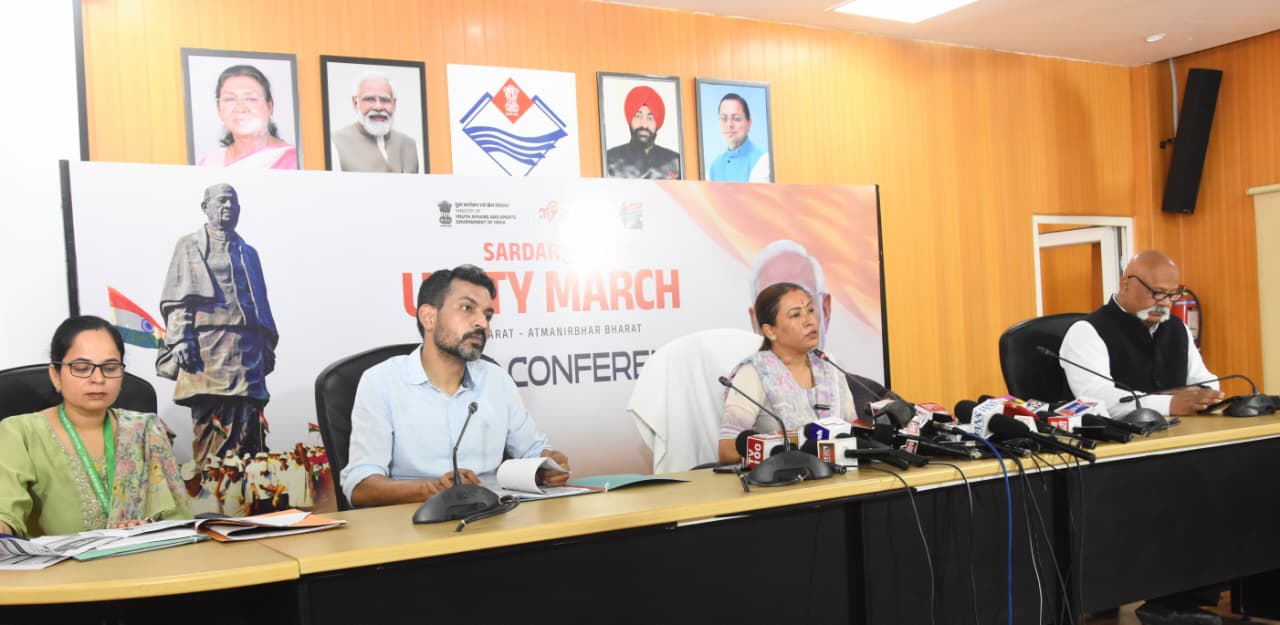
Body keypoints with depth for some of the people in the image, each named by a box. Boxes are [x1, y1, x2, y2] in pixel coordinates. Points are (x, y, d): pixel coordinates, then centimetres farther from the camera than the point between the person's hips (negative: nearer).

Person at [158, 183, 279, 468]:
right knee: (210, 425, -6)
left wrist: (268, 345, 12)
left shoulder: (248, 252, 24)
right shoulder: (190, 245, 13)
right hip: (207, 346, -3)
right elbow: (177, 297, 2)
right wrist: (180, 338, -11)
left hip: (247, 348, 4)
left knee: (247, 427, -4)